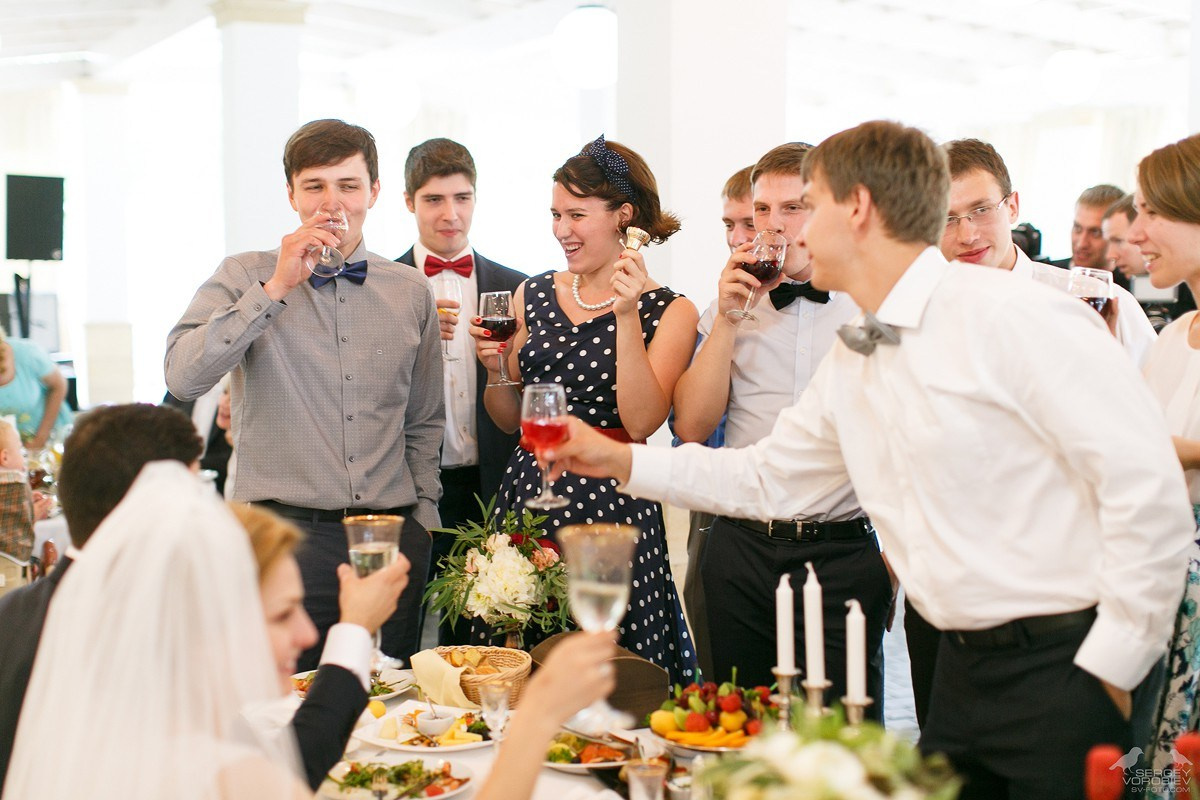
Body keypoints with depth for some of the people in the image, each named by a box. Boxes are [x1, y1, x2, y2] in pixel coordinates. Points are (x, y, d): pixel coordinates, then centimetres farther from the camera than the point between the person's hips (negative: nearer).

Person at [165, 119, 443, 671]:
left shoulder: (411, 291, 11)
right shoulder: (245, 277, 2)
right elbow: (183, 378, -15)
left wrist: (423, 514, 13)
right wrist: (276, 287, -14)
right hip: (286, 530, -3)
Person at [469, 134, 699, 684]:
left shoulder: (669, 312, -4)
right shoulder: (533, 296, 9)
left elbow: (641, 423, -17)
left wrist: (627, 316, -19)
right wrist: (495, 366, -4)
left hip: (611, 506, -4)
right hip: (528, 493, 4)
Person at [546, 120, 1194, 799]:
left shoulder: (1013, 316, -16)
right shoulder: (848, 366, 10)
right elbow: (768, 480, 23)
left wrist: (1109, 667, -15)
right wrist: (621, 459, 19)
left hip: (1063, 667, -7)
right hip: (964, 664, 8)